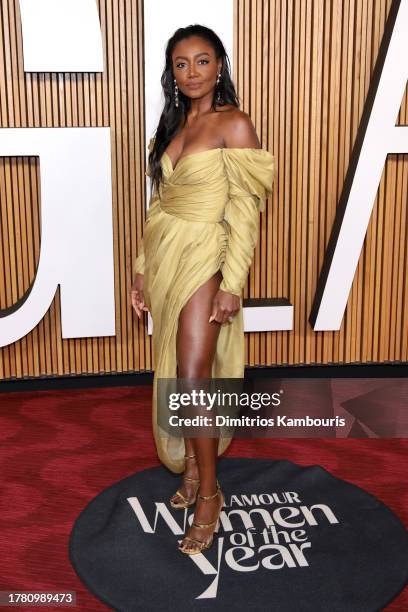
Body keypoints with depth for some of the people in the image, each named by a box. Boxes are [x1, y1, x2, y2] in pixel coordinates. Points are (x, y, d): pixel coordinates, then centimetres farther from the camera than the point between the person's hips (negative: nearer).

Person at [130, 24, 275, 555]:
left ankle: (209, 492, 7)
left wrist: (232, 284, -17)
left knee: (193, 378, -9)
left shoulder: (234, 125, -8)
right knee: (173, 374, 11)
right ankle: (190, 466, 27)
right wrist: (143, 269, 13)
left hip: (204, 258, -7)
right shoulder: (172, 126, 13)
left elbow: (246, 210, -12)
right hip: (164, 257, 7)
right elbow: (159, 203, 15)